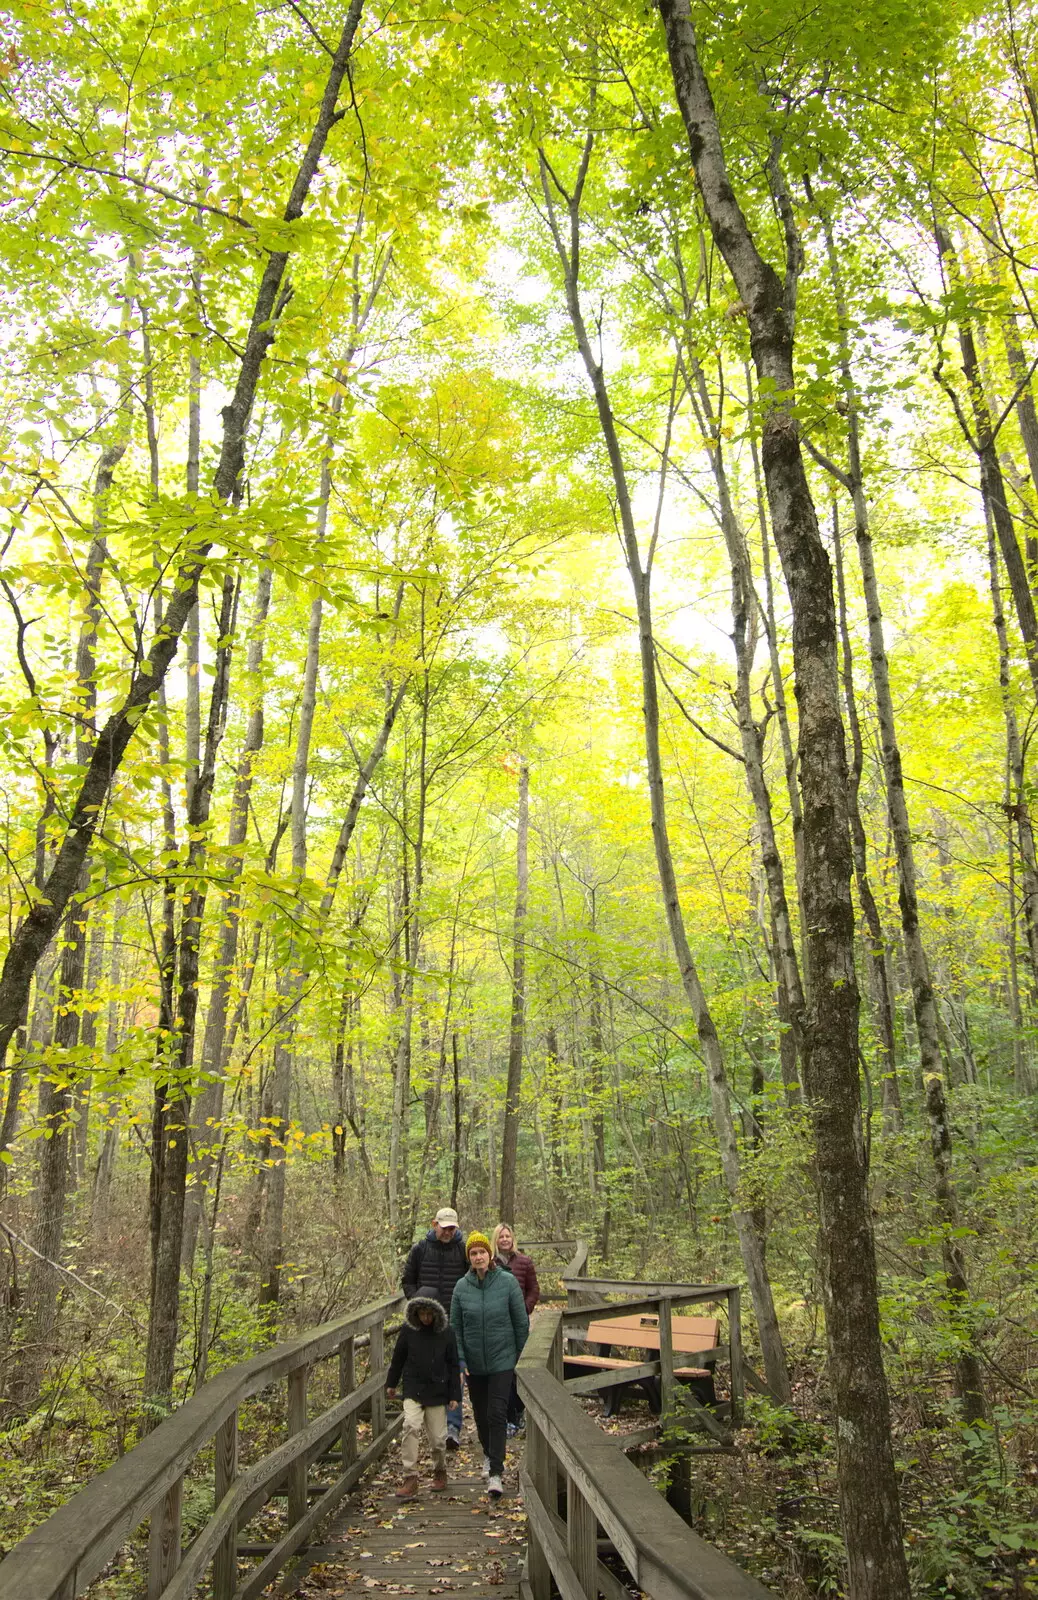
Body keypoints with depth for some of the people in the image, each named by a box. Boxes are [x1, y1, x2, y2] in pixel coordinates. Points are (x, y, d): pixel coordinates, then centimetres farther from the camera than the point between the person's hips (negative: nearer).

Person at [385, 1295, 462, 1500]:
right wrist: (391, 1383, 18)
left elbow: (453, 1366, 2)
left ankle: (440, 1472, 32)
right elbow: (398, 1358, 10)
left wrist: (455, 1395, 1)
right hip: (413, 1390, 0)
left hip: (437, 1393, 0)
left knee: (438, 1437, 4)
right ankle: (410, 1478, -14)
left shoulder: (446, 1333, -4)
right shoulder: (408, 1331, -4)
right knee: (411, 1427, -21)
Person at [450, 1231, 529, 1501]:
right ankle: (489, 1456, 39)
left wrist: (518, 1354, 5)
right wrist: (459, 1361, -4)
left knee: (497, 1414, -9)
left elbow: (521, 1322, -1)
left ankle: (495, 1473, -3)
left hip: (502, 1360, -3)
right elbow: (455, 1326, 2)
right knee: (480, 1414, 15)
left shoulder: (508, 1282, -10)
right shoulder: (462, 1287, -4)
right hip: (474, 1363, 3)